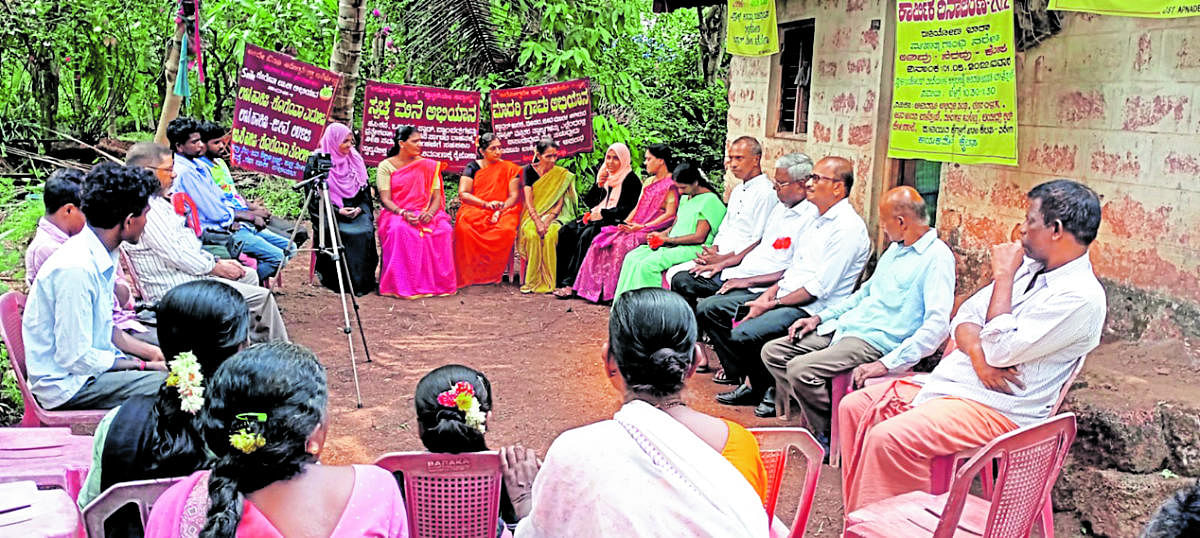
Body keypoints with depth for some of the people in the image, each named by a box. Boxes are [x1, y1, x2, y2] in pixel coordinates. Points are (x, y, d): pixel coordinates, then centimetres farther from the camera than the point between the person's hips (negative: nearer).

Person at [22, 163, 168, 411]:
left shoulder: (102, 256, 3)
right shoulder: (76, 269, -25)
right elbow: (75, 358, -22)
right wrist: (142, 365, -14)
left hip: (91, 360, 9)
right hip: (67, 384, -9)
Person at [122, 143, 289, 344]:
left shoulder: (157, 200, 14)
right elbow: (175, 254, -22)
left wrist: (216, 261, 10)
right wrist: (216, 268, -11)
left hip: (190, 271, 12)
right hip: (175, 288, -12)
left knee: (249, 276, 23)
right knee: (261, 297, -14)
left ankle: (253, 344, 23)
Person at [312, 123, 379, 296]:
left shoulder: (355, 160, 13)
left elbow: (365, 190, 13)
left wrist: (360, 208, -7)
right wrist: (338, 210, -16)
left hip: (357, 211, 4)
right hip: (329, 213, -4)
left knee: (365, 231, -25)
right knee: (344, 234, -31)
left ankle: (365, 281, -16)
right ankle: (342, 282, -20)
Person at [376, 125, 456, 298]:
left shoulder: (428, 166, 12)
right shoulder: (386, 166, 4)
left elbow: (437, 195, 6)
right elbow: (385, 199, -4)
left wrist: (430, 212, -17)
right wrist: (403, 213, -24)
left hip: (424, 212, 2)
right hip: (396, 213, -2)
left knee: (443, 229, -30)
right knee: (400, 230, -38)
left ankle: (438, 282, -20)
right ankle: (402, 286, -32)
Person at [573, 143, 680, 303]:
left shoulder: (671, 184, -4)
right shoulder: (649, 182, 23)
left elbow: (670, 214, -13)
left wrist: (642, 227, -19)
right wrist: (626, 223, 2)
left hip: (655, 229, -8)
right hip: (636, 227, 8)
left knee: (622, 243, -33)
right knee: (602, 241, -12)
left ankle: (614, 290, -29)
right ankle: (596, 286, -15)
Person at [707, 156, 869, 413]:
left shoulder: (848, 228, -15)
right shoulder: (817, 219, 16)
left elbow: (820, 288, -19)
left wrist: (773, 304, -16)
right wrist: (769, 293, 2)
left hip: (809, 309, -10)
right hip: (782, 296, 10)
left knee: (744, 334, -31)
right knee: (708, 308, 4)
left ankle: (768, 389, -3)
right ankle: (750, 381, 3)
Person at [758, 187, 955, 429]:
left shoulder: (937, 257, -13)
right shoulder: (896, 247, 17)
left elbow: (938, 325, -23)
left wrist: (887, 364, -28)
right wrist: (820, 317, 17)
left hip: (876, 341, -9)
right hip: (845, 327, 10)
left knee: (800, 369, -27)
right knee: (772, 352, 1)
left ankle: (829, 437, -6)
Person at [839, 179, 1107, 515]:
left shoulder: (1081, 297, -16)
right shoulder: (1030, 267, 12)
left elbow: (1001, 349, -21)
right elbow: (965, 317, 10)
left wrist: (1003, 276, -13)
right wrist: (978, 353, -13)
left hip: (996, 408, -9)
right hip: (948, 381, 10)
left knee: (888, 437, -29)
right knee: (855, 407, 0)